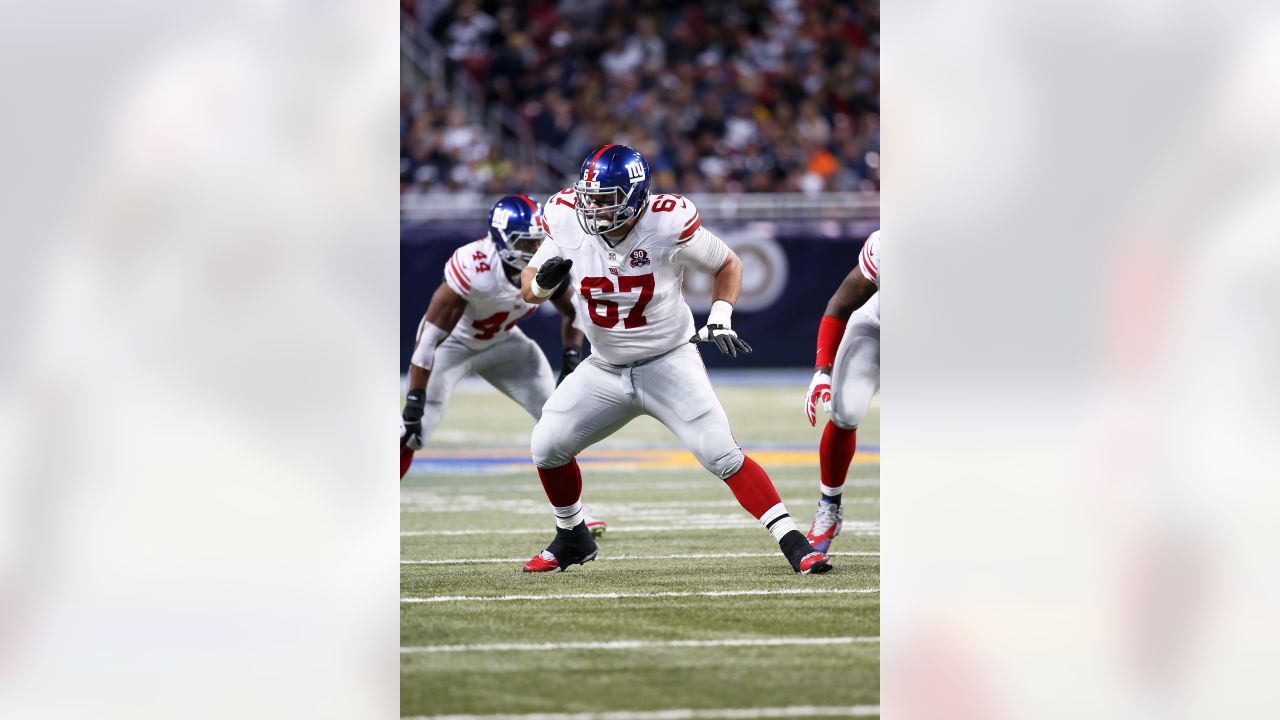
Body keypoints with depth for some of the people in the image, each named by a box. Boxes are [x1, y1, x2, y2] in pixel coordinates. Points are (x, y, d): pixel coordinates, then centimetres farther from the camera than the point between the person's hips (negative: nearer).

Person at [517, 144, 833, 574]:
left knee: (721, 454, -17)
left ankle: (793, 543, -15)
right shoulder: (569, 224, -12)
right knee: (547, 446, -1)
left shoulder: (669, 226, -21)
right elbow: (528, 288, 0)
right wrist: (542, 282, -24)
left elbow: (727, 264, -3)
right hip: (605, 369, 4)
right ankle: (572, 539, 24)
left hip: (668, 362, -4)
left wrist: (720, 319, -16)